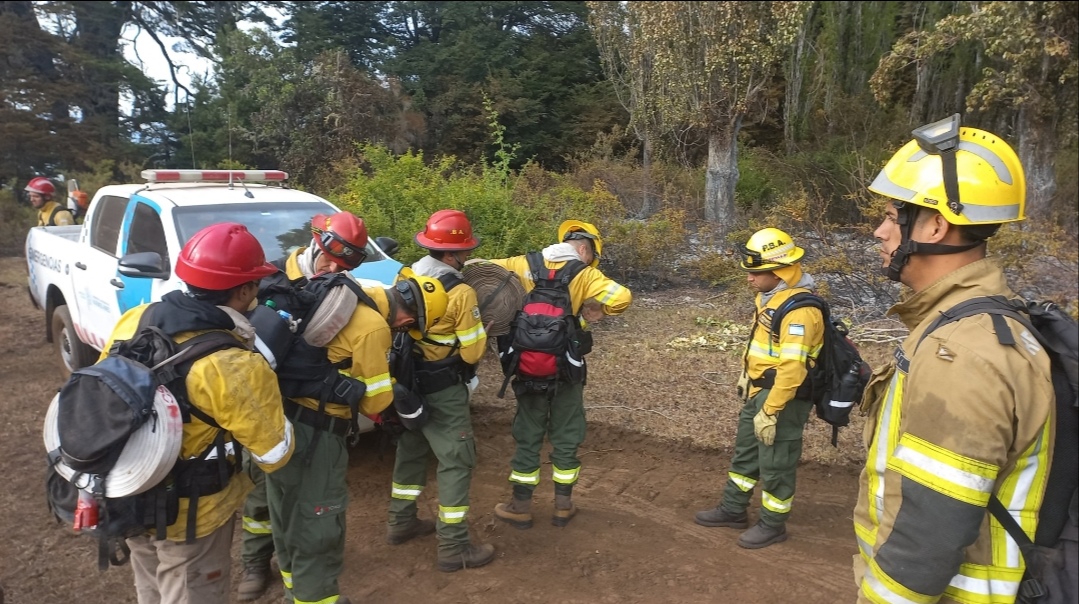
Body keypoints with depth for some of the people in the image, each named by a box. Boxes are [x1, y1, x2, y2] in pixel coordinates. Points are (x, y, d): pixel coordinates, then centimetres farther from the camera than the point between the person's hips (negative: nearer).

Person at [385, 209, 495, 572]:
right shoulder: (461, 293, -20)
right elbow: (472, 352, -16)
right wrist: (482, 330, 3)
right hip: (443, 389, -8)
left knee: (411, 450, 23)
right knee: (456, 461, 2)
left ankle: (401, 523, 36)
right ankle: (453, 547, 7)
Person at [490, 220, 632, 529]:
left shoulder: (523, 265, 1)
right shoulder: (585, 275, -7)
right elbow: (622, 297, -21)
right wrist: (595, 308, -4)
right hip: (566, 370, -2)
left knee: (527, 436, 14)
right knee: (566, 436, 14)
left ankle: (521, 507, 20)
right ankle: (563, 505, 22)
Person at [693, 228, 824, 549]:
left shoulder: (799, 309, -26)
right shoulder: (770, 296, 6)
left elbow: (792, 369, -29)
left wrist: (770, 412, -26)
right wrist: (746, 376, 22)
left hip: (784, 399, -10)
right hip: (759, 391, 10)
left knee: (775, 464, 7)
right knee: (745, 452, 21)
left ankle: (773, 525, 26)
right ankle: (733, 510, 37)